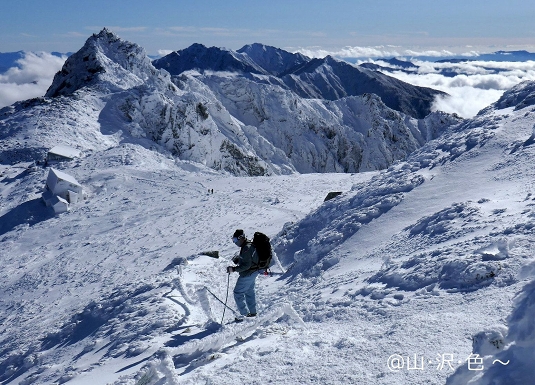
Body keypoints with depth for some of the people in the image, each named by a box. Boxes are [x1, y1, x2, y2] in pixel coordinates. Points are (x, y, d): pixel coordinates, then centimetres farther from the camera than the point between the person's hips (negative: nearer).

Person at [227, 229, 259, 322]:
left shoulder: (247, 248, -27)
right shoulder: (249, 244, 5)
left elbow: (246, 265, -30)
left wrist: (234, 269, -28)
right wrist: (237, 259, 3)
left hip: (247, 274, -10)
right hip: (253, 272, 10)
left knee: (238, 293, 0)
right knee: (249, 292, 24)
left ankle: (244, 314, 4)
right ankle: (252, 312, 35)